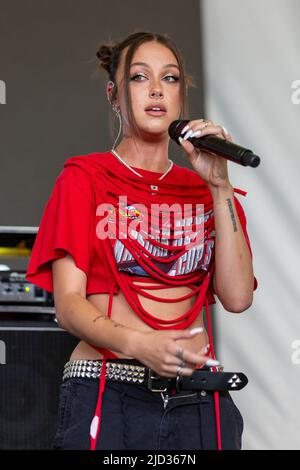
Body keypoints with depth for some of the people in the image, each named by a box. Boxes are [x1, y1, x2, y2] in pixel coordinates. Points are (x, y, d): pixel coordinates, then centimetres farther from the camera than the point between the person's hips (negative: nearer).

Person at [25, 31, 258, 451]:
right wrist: (137, 344, -24)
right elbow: (68, 304, -6)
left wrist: (219, 186, -5)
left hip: (200, 401, 3)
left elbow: (237, 297, -1)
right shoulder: (85, 178, 4)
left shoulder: (205, 189, 13)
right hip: (106, 397, -3)